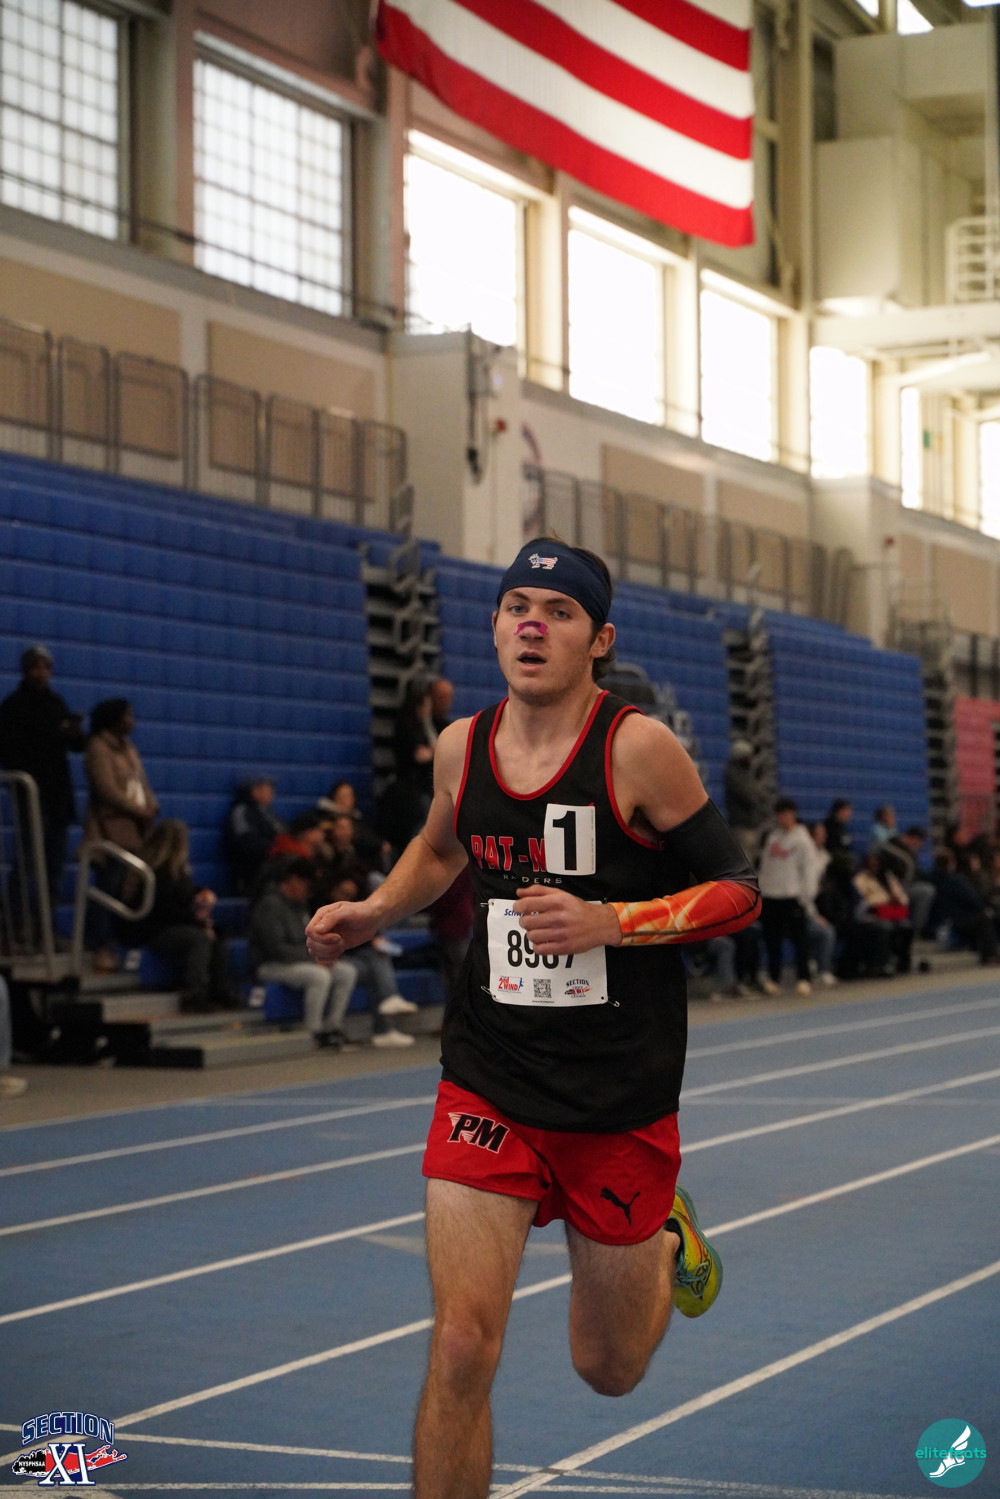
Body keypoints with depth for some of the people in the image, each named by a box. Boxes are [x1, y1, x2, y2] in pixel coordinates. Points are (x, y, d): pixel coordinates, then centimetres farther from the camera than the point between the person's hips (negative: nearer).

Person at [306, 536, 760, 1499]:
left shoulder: (638, 748, -12)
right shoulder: (460, 747, 2)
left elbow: (738, 891, -7)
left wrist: (609, 922, -20)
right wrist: (374, 912, 6)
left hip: (622, 1099, -2)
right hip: (489, 1083, 2)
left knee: (608, 1371, 14)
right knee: (460, 1346, -14)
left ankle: (667, 1238, 47)